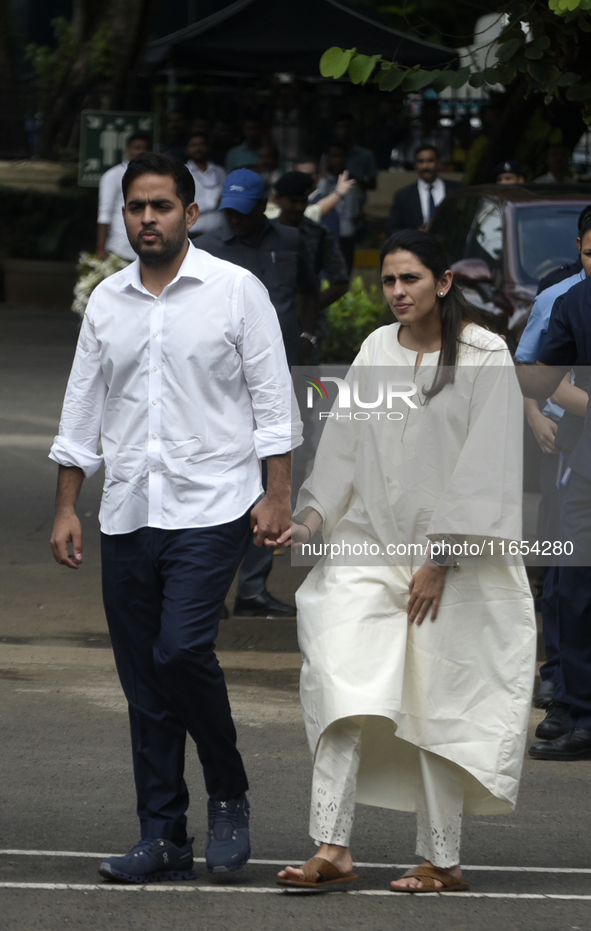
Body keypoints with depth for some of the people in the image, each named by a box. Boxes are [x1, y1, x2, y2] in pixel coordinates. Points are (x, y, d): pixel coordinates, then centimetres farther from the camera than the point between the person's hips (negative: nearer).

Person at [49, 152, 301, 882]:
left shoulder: (236, 291, 0)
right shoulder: (106, 302, 12)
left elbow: (272, 398, 0)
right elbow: (82, 408, 15)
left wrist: (277, 494, -8)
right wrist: (66, 508, 10)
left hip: (210, 507, -5)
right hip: (128, 514, 5)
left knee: (182, 650, -19)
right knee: (143, 679, 3)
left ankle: (228, 797, 2)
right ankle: (163, 838, 8)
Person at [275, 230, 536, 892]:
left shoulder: (484, 358, -6)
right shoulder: (375, 352, 8)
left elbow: (484, 465, -10)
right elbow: (344, 446, 12)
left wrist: (439, 560, -13)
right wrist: (311, 521, -1)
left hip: (451, 562, -4)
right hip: (368, 549, 4)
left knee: (438, 707, 0)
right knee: (342, 683, -11)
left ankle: (441, 862, 10)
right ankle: (333, 850, -14)